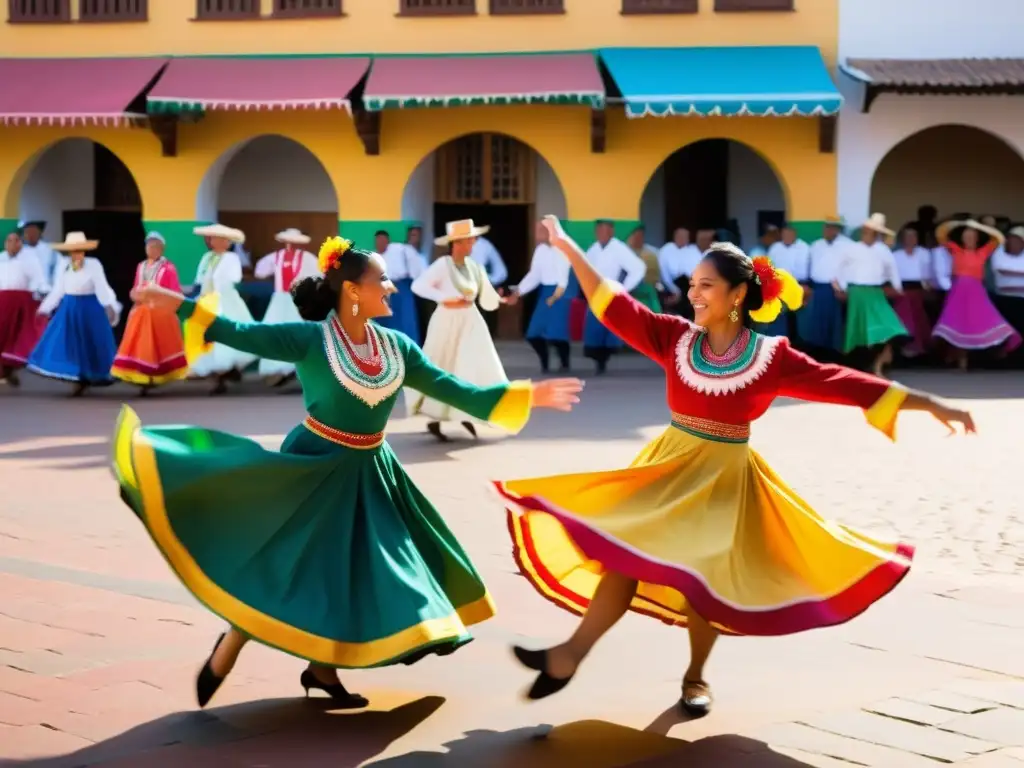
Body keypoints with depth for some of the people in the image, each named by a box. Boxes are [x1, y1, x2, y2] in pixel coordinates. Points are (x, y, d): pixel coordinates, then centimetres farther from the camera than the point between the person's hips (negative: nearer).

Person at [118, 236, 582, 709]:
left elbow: (456, 393, 1)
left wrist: (528, 395, -3)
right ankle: (227, 652, 16)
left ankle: (322, 667, 23)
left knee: (358, 571, 8)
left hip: (368, 473, 6)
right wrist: (181, 306, -31)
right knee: (281, 564, -4)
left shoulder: (397, 347, -2)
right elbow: (242, 335, -21)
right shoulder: (311, 339, -16)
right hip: (313, 466, -6)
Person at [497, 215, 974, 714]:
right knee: (625, 555, -9)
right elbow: (615, 308, -4)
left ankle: (695, 677, 22)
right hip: (668, 467, 2)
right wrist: (569, 249, -10)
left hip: (724, 479, -2)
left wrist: (930, 405, -10)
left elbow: (843, 383, -8)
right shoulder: (675, 339, -1)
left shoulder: (771, 357, -7)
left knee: (706, 579, 1)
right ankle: (571, 654, -10)